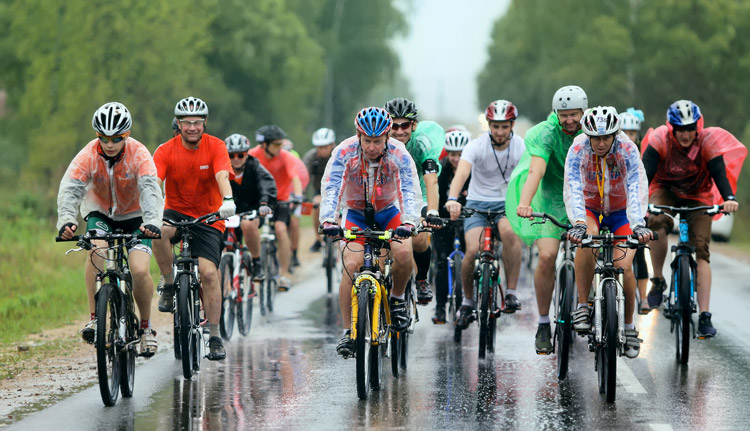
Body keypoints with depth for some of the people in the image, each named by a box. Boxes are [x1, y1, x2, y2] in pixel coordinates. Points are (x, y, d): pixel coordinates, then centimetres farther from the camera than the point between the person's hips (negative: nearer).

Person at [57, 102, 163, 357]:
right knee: (97, 249, -31)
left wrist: (152, 221, -56)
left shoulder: (139, 154, -25)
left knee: (140, 271, -18)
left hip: (134, 215, -1)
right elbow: (70, 189, -34)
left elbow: (151, 190, -37)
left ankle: (146, 326, 6)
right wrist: (66, 220, -54)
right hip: (100, 212, 1)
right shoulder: (88, 156, -23)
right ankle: (94, 319, -24)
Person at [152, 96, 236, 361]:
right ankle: (168, 284, -12)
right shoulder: (166, 151, -8)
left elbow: (222, 175, -25)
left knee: (209, 273, -14)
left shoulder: (215, 146, -9)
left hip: (208, 218, 0)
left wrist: (227, 200, -45)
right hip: (176, 213, 0)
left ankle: (214, 337, -4)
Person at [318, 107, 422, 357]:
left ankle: (397, 298, 1)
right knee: (351, 264, -21)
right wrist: (328, 220, -49)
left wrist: (409, 222, -50)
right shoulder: (345, 153, -23)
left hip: (389, 212, 0)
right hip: (355, 213, 0)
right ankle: (348, 331, -12)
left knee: (404, 253, -28)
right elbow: (331, 188, -31)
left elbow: (411, 191, -32)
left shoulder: (399, 155, -23)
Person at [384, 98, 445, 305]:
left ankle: (422, 280, 5)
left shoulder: (422, 141, -28)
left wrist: (432, 213, -52)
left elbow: (431, 180, -38)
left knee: (419, 240, -22)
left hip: (417, 196, -1)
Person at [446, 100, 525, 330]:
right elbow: (461, 173, -30)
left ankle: (511, 293, -23)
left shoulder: (521, 147, -8)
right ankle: (467, 301, 4)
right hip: (478, 203, 0)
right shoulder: (477, 146, -14)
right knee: (473, 250, -22)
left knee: (509, 231, -34)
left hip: (507, 203, 0)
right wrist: (452, 199, -49)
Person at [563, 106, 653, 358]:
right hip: (589, 210, 0)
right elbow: (572, 190, -36)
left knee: (623, 267, -17)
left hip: (620, 213, 0)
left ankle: (629, 326, 4)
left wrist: (639, 225, -53)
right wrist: (578, 223, -53)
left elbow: (637, 189, -36)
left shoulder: (627, 150, -25)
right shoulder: (578, 150, -25)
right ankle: (582, 307, -23)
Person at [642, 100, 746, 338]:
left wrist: (729, 198, -51)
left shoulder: (708, 142, -22)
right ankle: (658, 281, -14)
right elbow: (646, 171, -32)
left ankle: (704, 316, -17)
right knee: (658, 222, -35)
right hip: (666, 191, 0)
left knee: (702, 250, -15)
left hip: (698, 196, 1)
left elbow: (719, 171, -32)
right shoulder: (660, 140, -23)